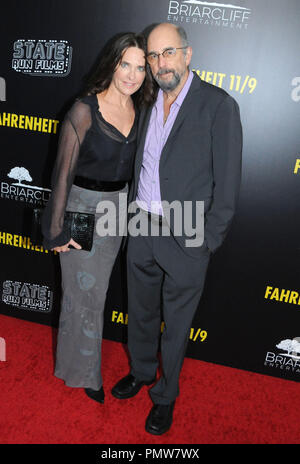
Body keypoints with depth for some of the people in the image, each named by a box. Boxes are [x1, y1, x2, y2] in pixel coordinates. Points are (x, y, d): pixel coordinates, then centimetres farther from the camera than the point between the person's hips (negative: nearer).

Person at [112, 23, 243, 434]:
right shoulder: (148, 104, 7)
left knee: (175, 324, 12)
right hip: (142, 230, 6)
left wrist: (207, 241, -12)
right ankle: (141, 372, 47)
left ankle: (165, 395, 35)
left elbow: (227, 182, -12)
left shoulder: (219, 105, -11)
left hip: (185, 239, -5)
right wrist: (133, 211, 10)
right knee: (140, 313, 22)